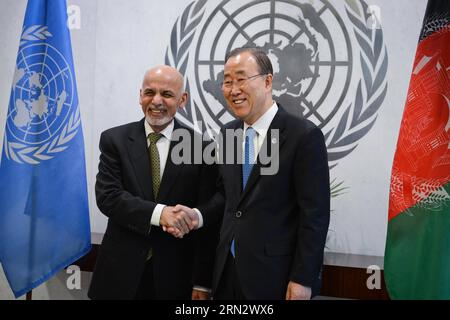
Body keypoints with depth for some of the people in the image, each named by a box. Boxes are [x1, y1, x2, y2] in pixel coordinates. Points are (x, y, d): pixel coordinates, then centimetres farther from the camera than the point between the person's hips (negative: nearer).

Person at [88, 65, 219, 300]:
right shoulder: (114, 140, 0)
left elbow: (206, 221, -5)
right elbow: (106, 196, -10)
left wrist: (202, 283, -7)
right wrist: (158, 213, -24)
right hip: (121, 272, 1)